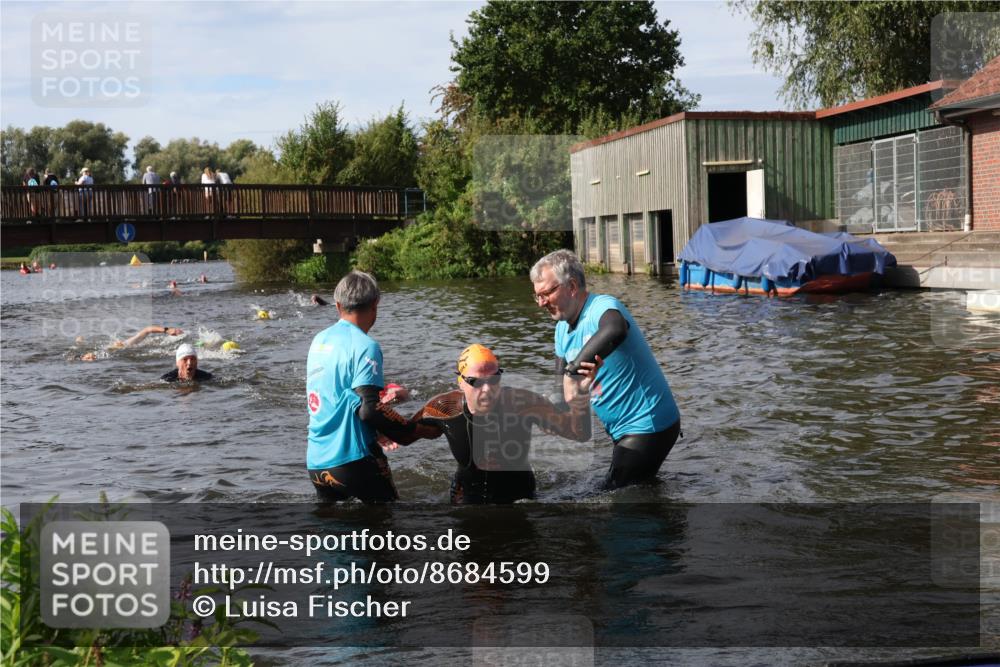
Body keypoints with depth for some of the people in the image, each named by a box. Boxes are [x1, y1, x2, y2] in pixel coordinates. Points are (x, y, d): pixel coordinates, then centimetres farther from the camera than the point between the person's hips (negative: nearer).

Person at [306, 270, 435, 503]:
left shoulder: (319, 340, 10)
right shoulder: (365, 346, -12)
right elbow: (369, 410, -19)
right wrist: (418, 431, -10)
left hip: (315, 461, 7)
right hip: (353, 459, -7)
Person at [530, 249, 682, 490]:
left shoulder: (603, 307, -22)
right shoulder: (563, 329, 7)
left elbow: (614, 330, -48)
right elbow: (560, 380, 9)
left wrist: (573, 369, -48)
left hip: (648, 426, -10)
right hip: (624, 429, 10)